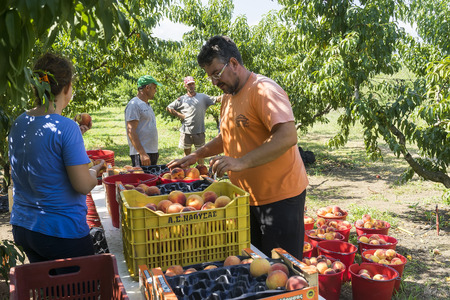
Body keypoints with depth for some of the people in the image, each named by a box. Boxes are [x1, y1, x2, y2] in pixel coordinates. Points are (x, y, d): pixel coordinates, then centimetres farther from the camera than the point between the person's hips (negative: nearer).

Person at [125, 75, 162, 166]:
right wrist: (142, 153, -23)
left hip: (152, 153, 9)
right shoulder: (134, 105, -11)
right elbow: (131, 132, -18)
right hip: (141, 154, -9)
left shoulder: (147, 105, 20)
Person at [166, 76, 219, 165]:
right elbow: (168, 108, 9)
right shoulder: (182, 99, 6)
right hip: (186, 131, 1)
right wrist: (179, 115, -1)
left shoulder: (202, 97, 7)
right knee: (187, 153, 11)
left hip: (199, 131, 0)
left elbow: (215, 99, 0)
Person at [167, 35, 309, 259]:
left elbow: (288, 136, -29)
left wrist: (241, 162, -34)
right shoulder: (228, 97, 12)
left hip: (280, 197, -8)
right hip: (248, 197, 8)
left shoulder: (264, 90, -17)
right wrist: (197, 155, 11)